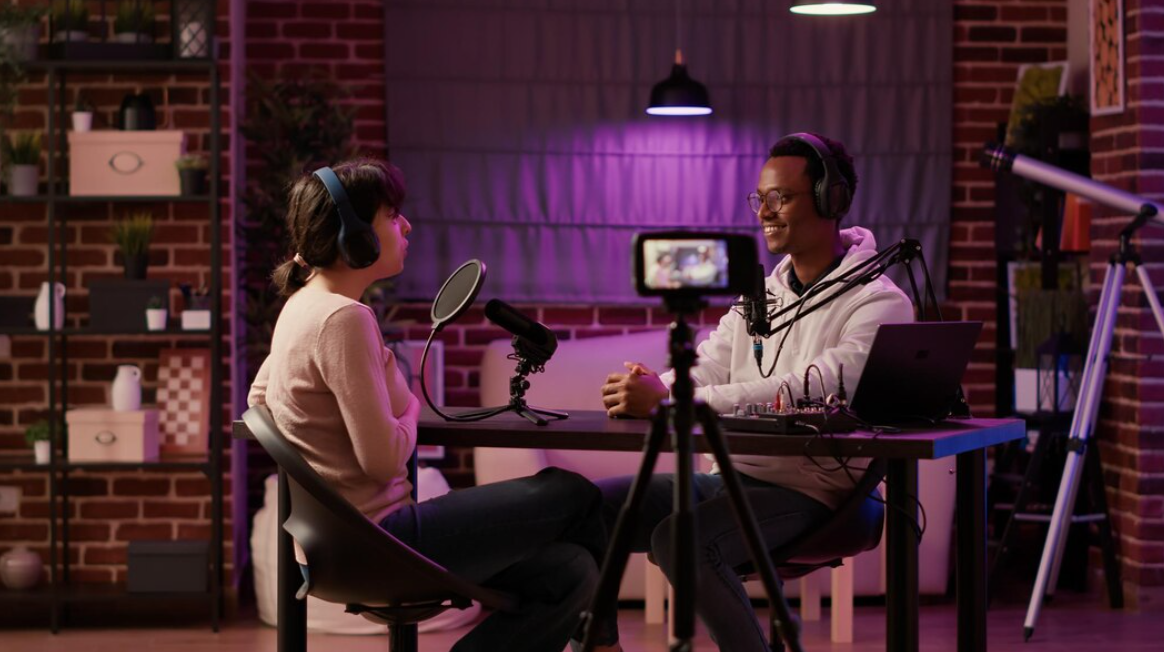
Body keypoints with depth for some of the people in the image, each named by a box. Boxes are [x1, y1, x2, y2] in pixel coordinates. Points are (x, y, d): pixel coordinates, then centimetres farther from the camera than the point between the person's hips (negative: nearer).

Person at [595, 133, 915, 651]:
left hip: (809, 489, -8)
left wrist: (665, 401, -30)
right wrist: (644, 388, -20)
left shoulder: (879, 305, -10)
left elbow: (804, 392, -24)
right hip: (732, 478, 8)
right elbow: (704, 369, 6)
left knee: (680, 540, -32)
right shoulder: (760, 294, 16)